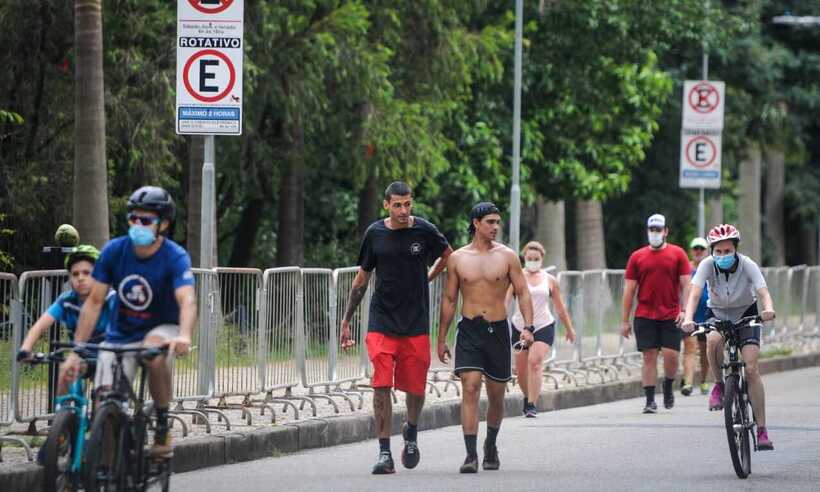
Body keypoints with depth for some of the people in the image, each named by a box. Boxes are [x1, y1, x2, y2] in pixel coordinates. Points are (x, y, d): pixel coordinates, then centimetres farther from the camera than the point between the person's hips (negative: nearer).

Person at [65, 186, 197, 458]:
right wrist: (76, 351, -16)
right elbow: (94, 302, -9)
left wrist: (184, 337, -56)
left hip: (161, 329, -3)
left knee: (154, 352, -38)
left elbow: (187, 301, -36)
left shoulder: (175, 257, -20)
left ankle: (163, 427, -20)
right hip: (121, 334, 3)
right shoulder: (114, 251, -12)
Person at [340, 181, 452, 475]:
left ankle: (411, 433, 37)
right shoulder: (375, 234, 0)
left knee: (415, 389, 6)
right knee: (381, 386, -11)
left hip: (416, 325, 0)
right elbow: (362, 279, 10)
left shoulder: (424, 232, -2)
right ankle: (384, 454, -8)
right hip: (382, 322, 0)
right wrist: (346, 321, 10)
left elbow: (448, 256, 19)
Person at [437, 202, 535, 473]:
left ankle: (491, 445, 34)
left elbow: (523, 293, 1)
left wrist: (528, 327, -13)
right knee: (470, 388, -15)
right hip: (469, 330, -1)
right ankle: (471, 455, -18)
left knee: (496, 395, 10)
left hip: (497, 329, 1)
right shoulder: (457, 259, 4)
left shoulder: (507, 256, 2)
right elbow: (449, 300, 10)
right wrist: (441, 339, 10)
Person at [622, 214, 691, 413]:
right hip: (645, 316, 1)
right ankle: (650, 400, 1)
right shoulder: (637, 257, 7)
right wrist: (625, 321, 5)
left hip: (671, 316, -1)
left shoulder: (677, 254, 5)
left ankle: (668, 387, 22)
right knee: (649, 356, -2)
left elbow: (686, 285, 2)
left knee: (671, 355, -6)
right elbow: (629, 290, 8)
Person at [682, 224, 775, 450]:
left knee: (751, 369, -15)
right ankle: (719, 385, -8)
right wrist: (688, 319, -53)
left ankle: (762, 430, -11)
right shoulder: (707, 265, -21)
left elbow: (763, 291, -37)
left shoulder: (747, 265, -24)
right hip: (717, 313, 1)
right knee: (713, 340, -35)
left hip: (746, 314, -1)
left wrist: (769, 309, -60)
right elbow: (695, 293, -34)